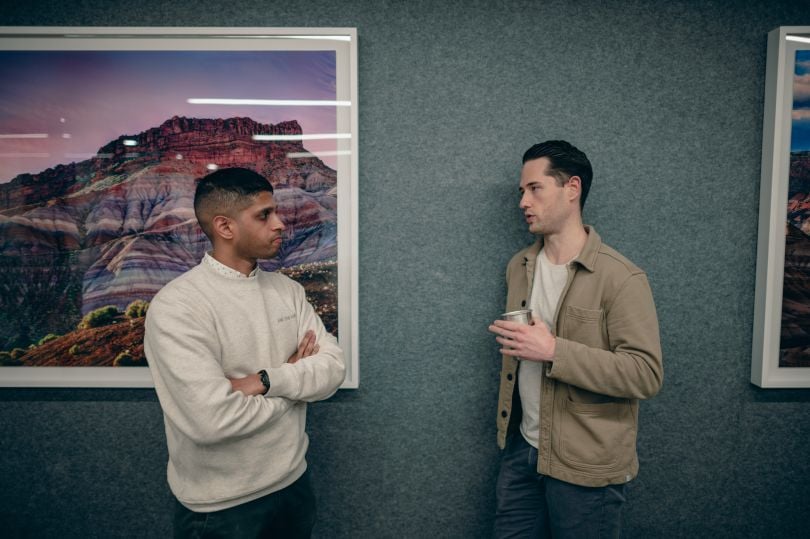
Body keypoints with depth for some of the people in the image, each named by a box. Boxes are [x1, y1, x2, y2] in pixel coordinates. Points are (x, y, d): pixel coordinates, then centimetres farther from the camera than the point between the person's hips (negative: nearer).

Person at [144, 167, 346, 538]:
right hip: (219, 505, -5)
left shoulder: (287, 290, 0)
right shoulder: (176, 306, -21)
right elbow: (212, 419, -30)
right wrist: (295, 378, -14)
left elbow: (333, 367, -5)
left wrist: (267, 380, -22)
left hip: (293, 482, 6)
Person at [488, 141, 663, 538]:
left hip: (586, 466, -5)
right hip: (520, 449, 6)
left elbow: (647, 375, -21)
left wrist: (554, 350, -26)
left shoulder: (620, 278, -16)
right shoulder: (518, 267, 6)